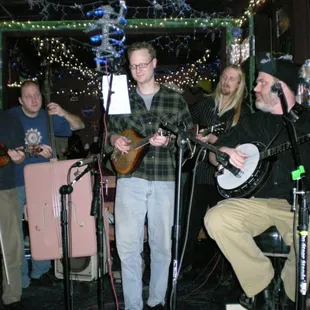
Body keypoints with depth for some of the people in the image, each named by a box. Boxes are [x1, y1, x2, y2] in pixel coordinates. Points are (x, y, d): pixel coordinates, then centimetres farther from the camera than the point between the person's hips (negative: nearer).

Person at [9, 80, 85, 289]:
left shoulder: (48, 117, 2)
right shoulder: (11, 117, -7)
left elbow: (79, 125, 6)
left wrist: (63, 113, -13)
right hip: (15, 183, -3)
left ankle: (40, 271, 27)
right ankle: (19, 278, 16)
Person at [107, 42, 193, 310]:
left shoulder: (175, 99, 7)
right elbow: (112, 131, 18)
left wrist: (169, 140, -11)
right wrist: (116, 140, -4)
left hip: (164, 180, 0)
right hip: (130, 178, 1)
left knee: (162, 244, 8)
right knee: (128, 245, -2)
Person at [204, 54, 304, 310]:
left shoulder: (305, 121, 6)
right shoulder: (254, 123, 17)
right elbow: (213, 154, 18)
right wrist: (224, 152, -4)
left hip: (298, 204, -3)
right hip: (258, 201, 4)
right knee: (216, 219, -24)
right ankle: (264, 283, -5)